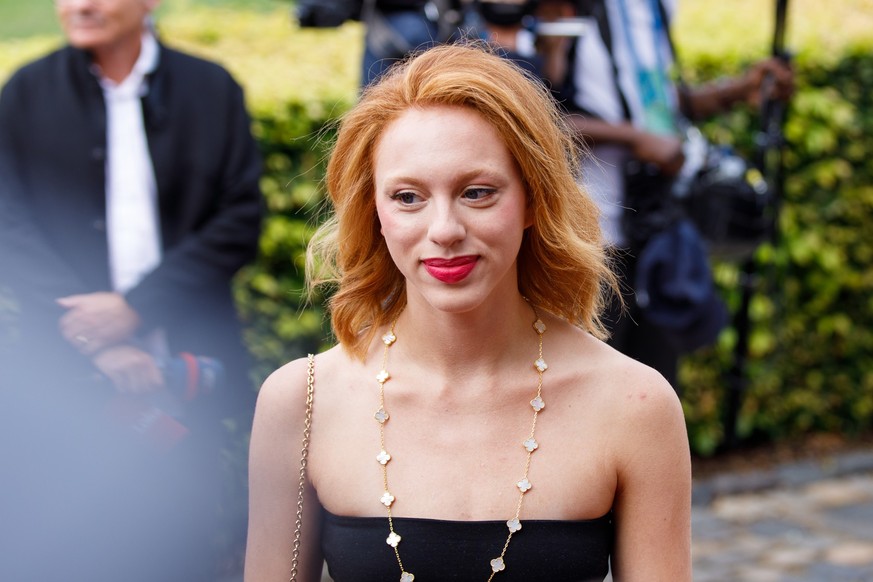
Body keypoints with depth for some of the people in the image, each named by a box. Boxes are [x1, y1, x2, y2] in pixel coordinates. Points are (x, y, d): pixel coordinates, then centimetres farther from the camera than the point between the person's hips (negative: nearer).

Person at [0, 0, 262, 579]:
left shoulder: (214, 90, 3)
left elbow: (241, 221, -2)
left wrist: (137, 304, -12)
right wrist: (95, 344, -14)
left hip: (182, 371, 0)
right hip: (66, 372, 0)